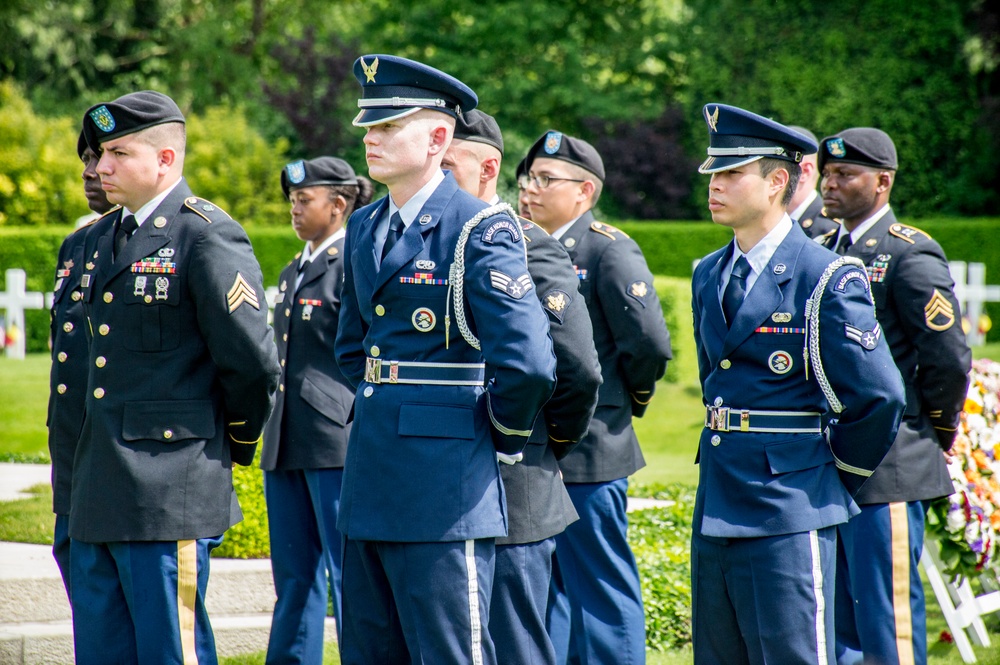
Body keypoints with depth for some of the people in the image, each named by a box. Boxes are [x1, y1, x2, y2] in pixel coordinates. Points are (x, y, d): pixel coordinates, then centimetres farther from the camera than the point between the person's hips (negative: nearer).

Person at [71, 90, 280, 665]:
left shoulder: (209, 237, -12)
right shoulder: (102, 238, 15)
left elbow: (253, 364, -13)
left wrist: (234, 441, 1)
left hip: (170, 498, -9)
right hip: (98, 498, 9)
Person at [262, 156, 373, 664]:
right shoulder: (294, 271, 19)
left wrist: (360, 426, -12)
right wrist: (273, 436, 19)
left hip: (338, 441, -9)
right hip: (287, 443, 9)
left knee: (349, 573, -5)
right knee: (294, 575, 12)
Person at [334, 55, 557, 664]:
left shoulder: (481, 231, -13)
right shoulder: (365, 229, 13)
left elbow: (527, 363, -21)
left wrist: (506, 437, -7)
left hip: (445, 492, -8)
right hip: (371, 483, 8)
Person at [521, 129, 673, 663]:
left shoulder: (609, 250, -9)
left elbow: (650, 344, -15)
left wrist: (628, 401, -1)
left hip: (588, 452, -8)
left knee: (603, 589, -2)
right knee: (547, 588, 13)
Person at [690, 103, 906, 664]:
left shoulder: (827, 279, -11)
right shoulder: (709, 276, 12)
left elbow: (878, 397, -11)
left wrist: (840, 475, -1)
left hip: (790, 519, -7)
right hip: (717, 512, 7)